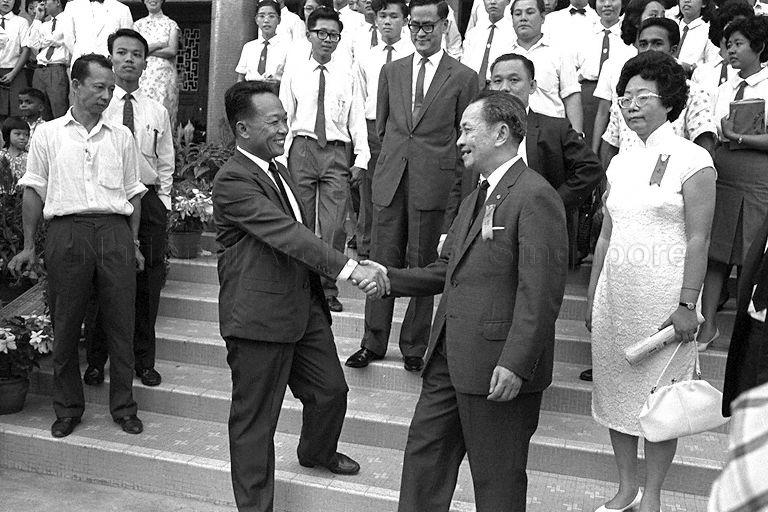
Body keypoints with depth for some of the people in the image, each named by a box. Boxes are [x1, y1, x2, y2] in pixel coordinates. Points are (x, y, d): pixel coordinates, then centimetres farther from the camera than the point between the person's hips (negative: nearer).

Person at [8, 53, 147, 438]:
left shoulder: (121, 136, 12)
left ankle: (123, 406, 15)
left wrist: (134, 243, 10)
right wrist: (28, 245, 5)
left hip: (115, 231, 1)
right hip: (67, 230, -1)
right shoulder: (48, 134, 8)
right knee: (65, 324, 5)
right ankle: (68, 408, 19)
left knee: (120, 322, 3)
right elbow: (34, 191, 8)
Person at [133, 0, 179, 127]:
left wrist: (146, 51, -3)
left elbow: (172, 50, -5)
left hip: (165, 74, -1)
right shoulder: (138, 25, 14)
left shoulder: (171, 24, 9)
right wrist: (159, 45, -5)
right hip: (143, 75, 1)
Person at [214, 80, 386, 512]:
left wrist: (320, 290, 24)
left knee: (331, 391, 20)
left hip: (305, 307, 9)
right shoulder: (233, 181, -18)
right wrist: (349, 268, -35)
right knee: (255, 419, 3)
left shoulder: (278, 170, 14)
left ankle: (317, 452, 49)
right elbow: (286, 233, -29)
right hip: (260, 317, -9)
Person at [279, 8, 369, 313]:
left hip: (336, 151, 0)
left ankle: (328, 288, 5)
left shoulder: (348, 76, 9)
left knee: (334, 225, -5)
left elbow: (357, 118, 8)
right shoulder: (293, 73, 9)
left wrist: (361, 159, 1)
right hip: (301, 148, 1)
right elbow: (284, 116, 8)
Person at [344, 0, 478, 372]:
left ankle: (414, 347, 17)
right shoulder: (391, 71, 12)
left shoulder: (463, 78, 1)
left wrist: (453, 180, 1)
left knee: (422, 266, 4)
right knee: (382, 262, 6)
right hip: (389, 180, 3)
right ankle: (373, 343, 18)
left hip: (432, 184, -3)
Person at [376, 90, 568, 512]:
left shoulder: (534, 197, -15)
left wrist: (516, 364, -25)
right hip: (450, 358, 9)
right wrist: (390, 279, 7)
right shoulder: (475, 199, 17)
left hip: (500, 369, -9)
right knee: (423, 451, 17)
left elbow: (541, 292, -22)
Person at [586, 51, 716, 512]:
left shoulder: (692, 160, -6)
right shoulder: (621, 162, 11)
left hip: (662, 294, -6)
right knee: (615, 391, 11)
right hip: (615, 294, 6)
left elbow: (698, 239, -10)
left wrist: (687, 304, -16)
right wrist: (592, 297, 13)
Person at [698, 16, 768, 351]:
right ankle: (708, 325, 12)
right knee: (714, 254, 4)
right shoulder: (725, 89, 14)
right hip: (721, 179, 5)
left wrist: (737, 137, -12)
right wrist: (726, 138, -5)